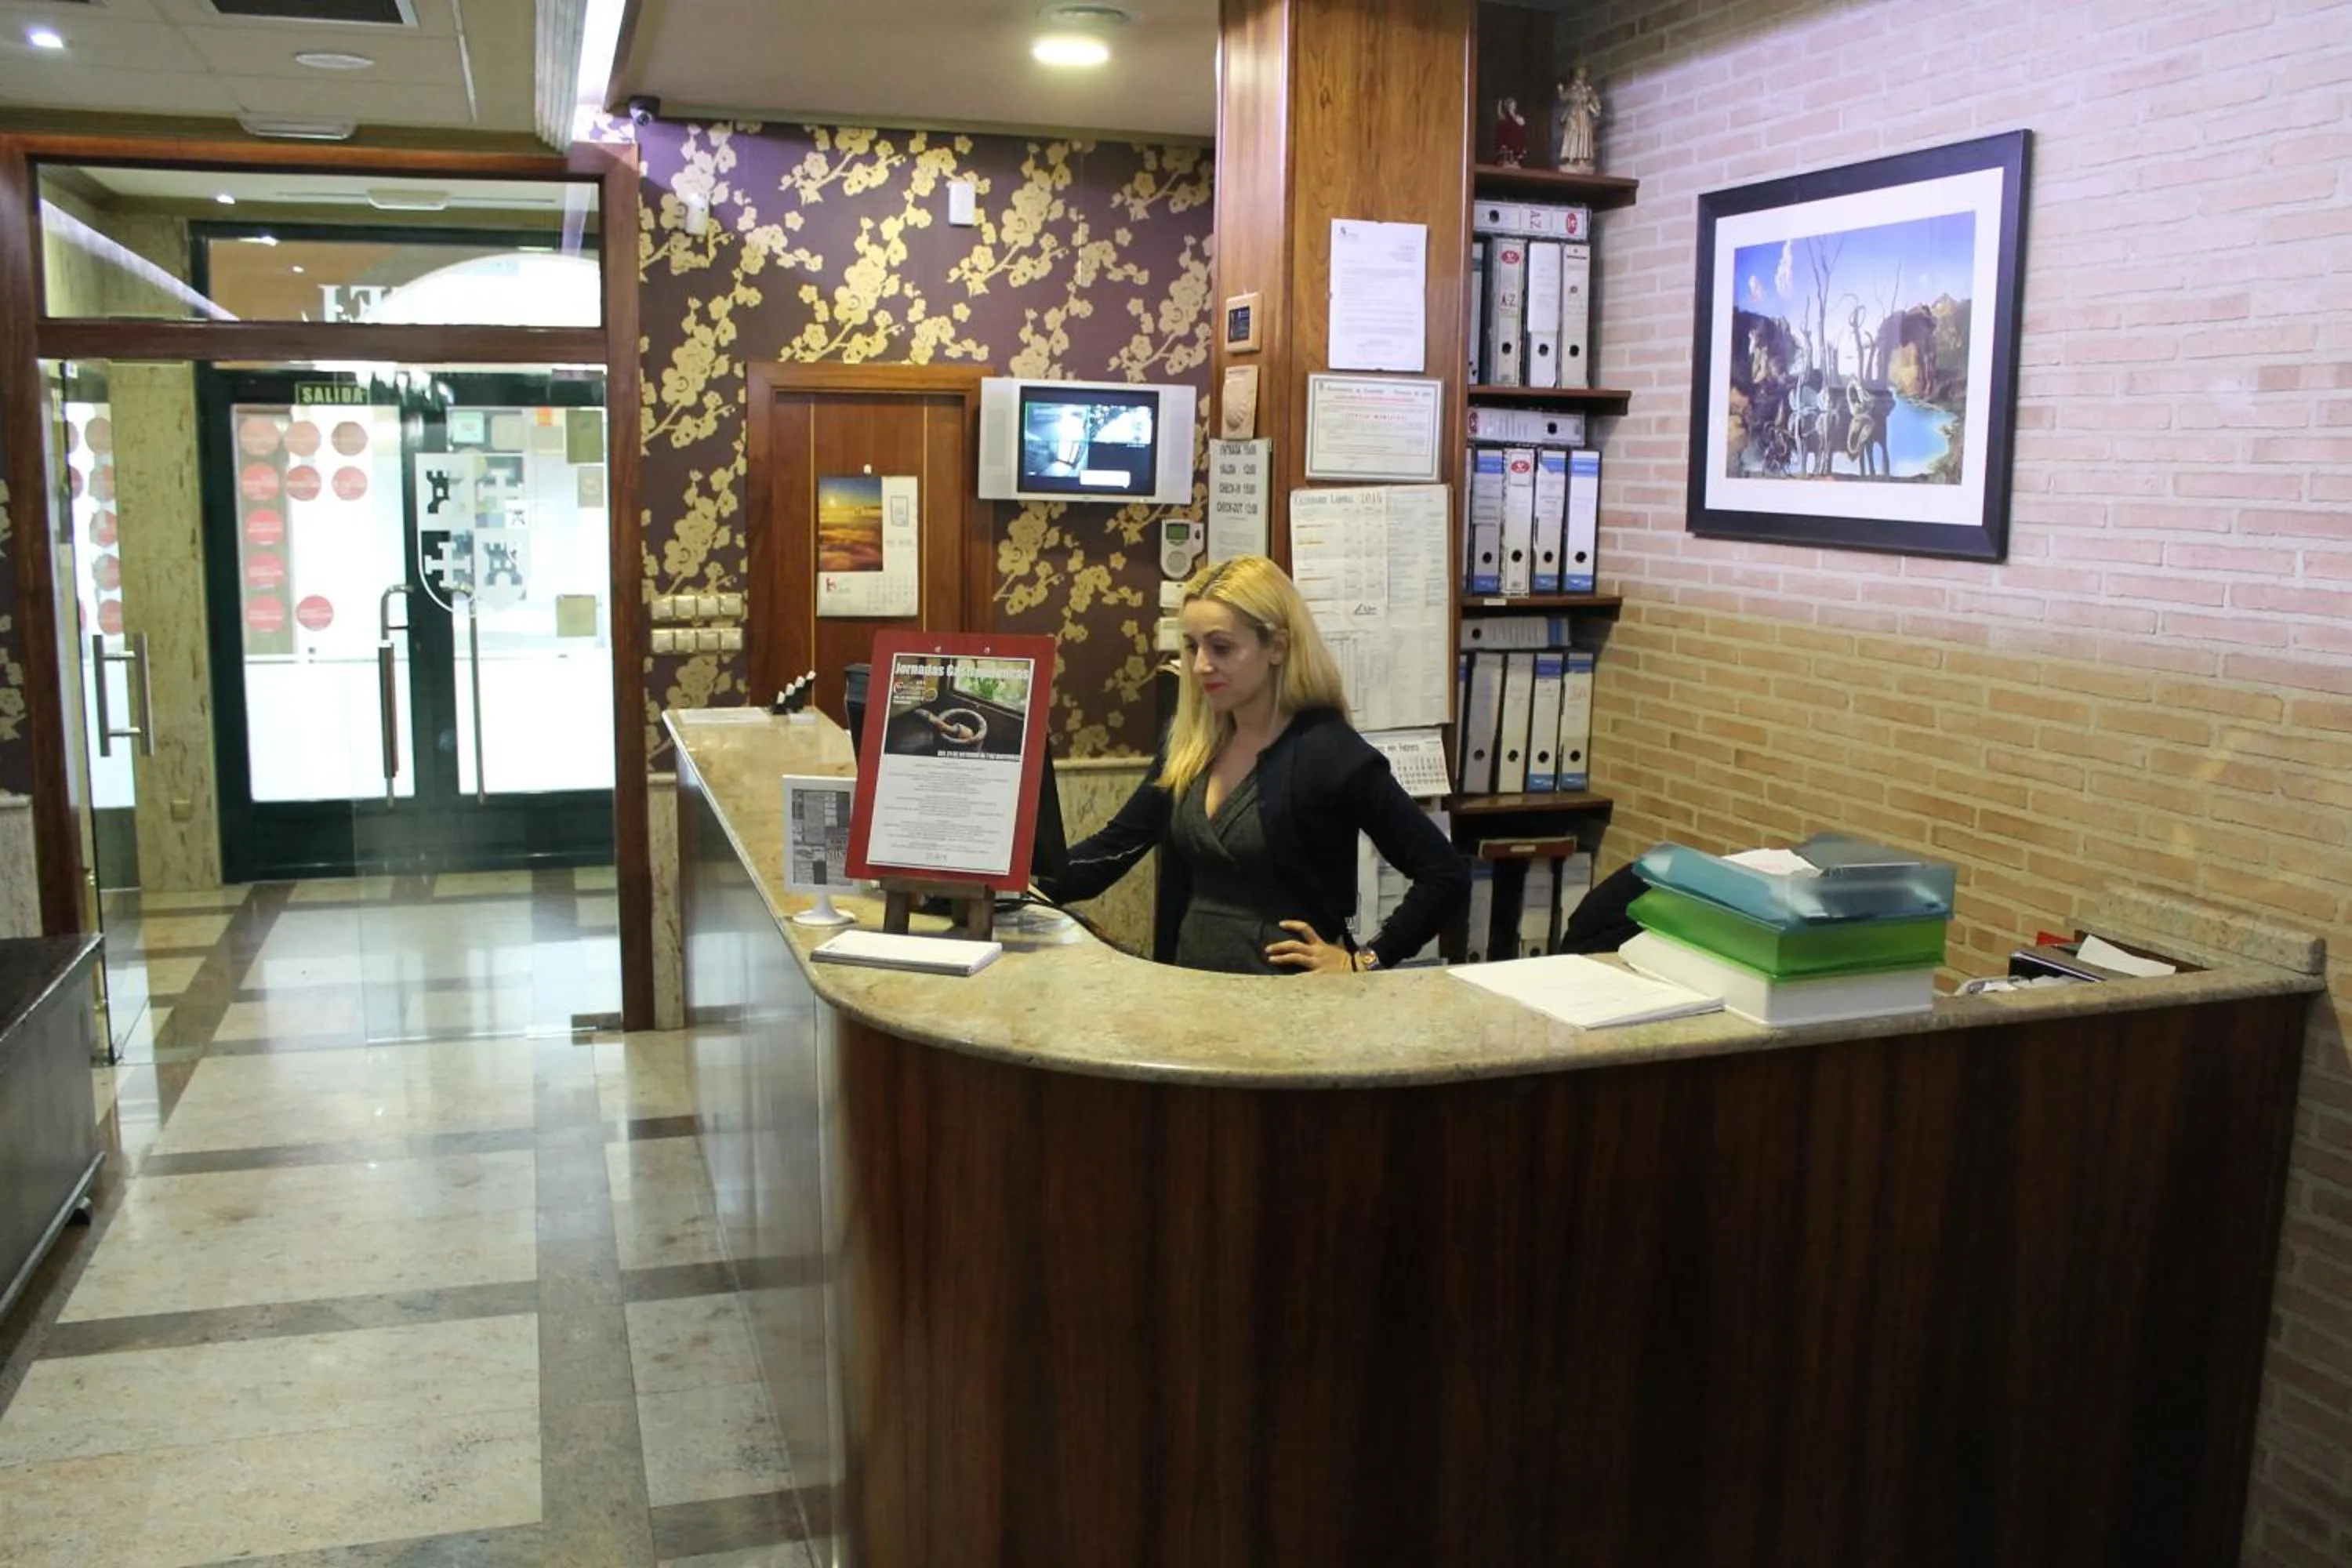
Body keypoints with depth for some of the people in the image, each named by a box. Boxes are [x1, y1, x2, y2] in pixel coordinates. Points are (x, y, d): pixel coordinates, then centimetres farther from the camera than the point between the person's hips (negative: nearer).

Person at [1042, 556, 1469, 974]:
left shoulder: (1329, 751, -13)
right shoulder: (1188, 743, 6)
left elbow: (1446, 877, -12)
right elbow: (1113, 848, 11)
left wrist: (1362, 962, -13)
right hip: (1191, 978, 5)